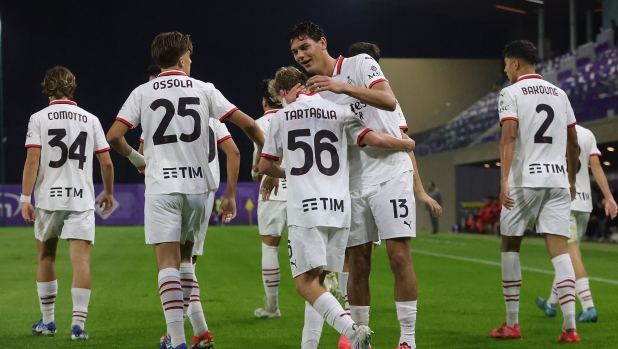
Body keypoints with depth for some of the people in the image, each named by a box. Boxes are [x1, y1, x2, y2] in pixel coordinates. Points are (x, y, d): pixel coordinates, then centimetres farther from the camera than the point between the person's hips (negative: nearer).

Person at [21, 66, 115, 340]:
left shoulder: (39, 118, 1)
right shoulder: (90, 119, 7)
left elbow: (32, 160, -8)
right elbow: (106, 163, 7)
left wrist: (25, 198, -6)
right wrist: (108, 193, 21)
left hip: (48, 197, 0)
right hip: (82, 199, 0)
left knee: (46, 257, 15)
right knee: (81, 260, -3)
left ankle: (47, 321, 22)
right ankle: (78, 323, -13)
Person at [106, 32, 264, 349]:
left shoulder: (143, 92, 5)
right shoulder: (204, 89, 7)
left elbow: (113, 136, -2)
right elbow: (248, 124, 3)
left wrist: (135, 158, 17)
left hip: (161, 188, -2)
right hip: (197, 186, 2)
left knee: (168, 264, -5)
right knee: (184, 259, 19)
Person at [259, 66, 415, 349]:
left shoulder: (281, 117, 8)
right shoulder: (339, 112, 9)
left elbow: (265, 166, 16)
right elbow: (373, 139, -1)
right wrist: (407, 143, 19)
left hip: (305, 210, -3)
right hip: (339, 209, 3)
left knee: (306, 283, -7)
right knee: (316, 280, 15)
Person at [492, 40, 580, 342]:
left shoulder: (511, 93, -1)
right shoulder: (559, 93, 15)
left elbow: (508, 137, -13)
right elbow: (573, 142, 16)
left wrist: (504, 181, -18)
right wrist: (571, 180, 26)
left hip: (525, 180, -4)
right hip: (558, 178, 4)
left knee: (510, 246, 10)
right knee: (559, 249, -1)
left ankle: (511, 324, 11)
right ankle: (569, 326, -11)